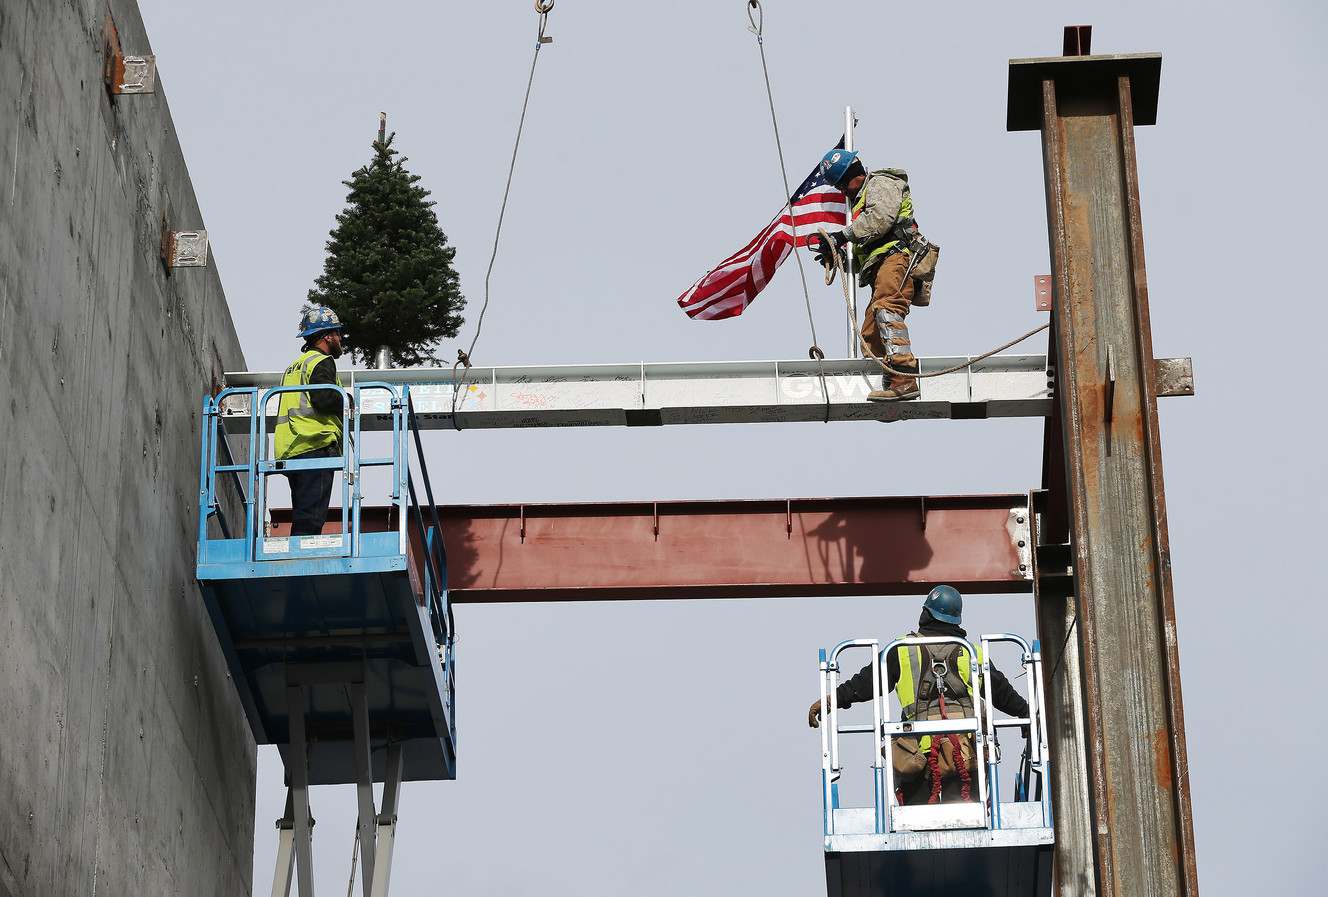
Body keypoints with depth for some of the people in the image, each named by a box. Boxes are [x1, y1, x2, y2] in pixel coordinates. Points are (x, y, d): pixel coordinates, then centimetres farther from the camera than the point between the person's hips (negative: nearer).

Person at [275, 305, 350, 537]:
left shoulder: (295, 366, 27)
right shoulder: (322, 362, -1)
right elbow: (324, 399, -17)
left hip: (290, 451, 9)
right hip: (315, 446, -9)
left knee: (302, 519, 8)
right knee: (310, 519, -14)